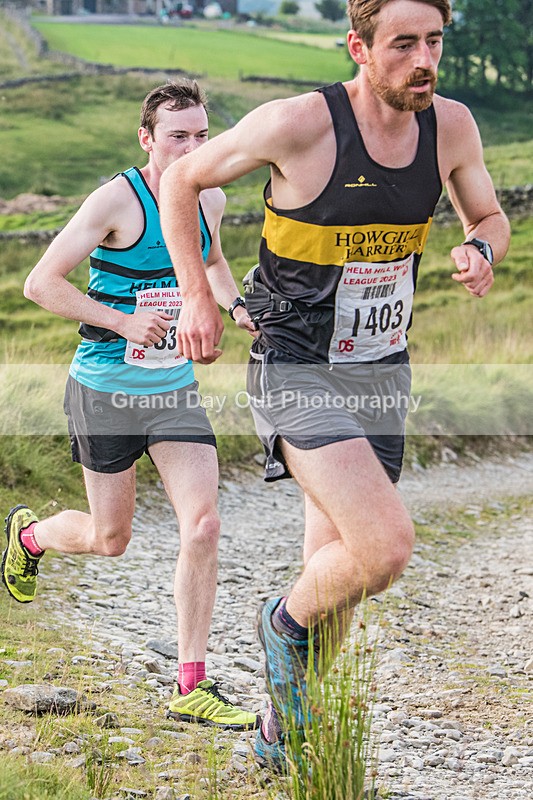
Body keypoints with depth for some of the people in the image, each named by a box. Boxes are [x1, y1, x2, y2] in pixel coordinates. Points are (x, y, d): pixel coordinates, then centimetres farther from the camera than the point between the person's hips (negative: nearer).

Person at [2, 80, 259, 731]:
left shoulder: (210, 199, 3)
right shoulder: (117, 200, -16)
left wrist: (235, 306, 5)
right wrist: (124, 321, -23)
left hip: (176, 389, 5)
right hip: (106, 390, -4)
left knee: (202, 525, -10)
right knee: (110, 538, 8)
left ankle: (192, 689, -4)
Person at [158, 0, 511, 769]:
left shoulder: (451, 124, -5)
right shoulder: (300, 124, -20)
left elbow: (490, 217, 13)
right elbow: (180, 180, -5)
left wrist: (480, 251, -11)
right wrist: (197, 297, -9)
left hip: (381, 374, 6)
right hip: (296, 374, -6)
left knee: (337, 577, 15)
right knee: (387, 546, -24)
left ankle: (280, 732, 37)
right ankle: (285, 623, 8)